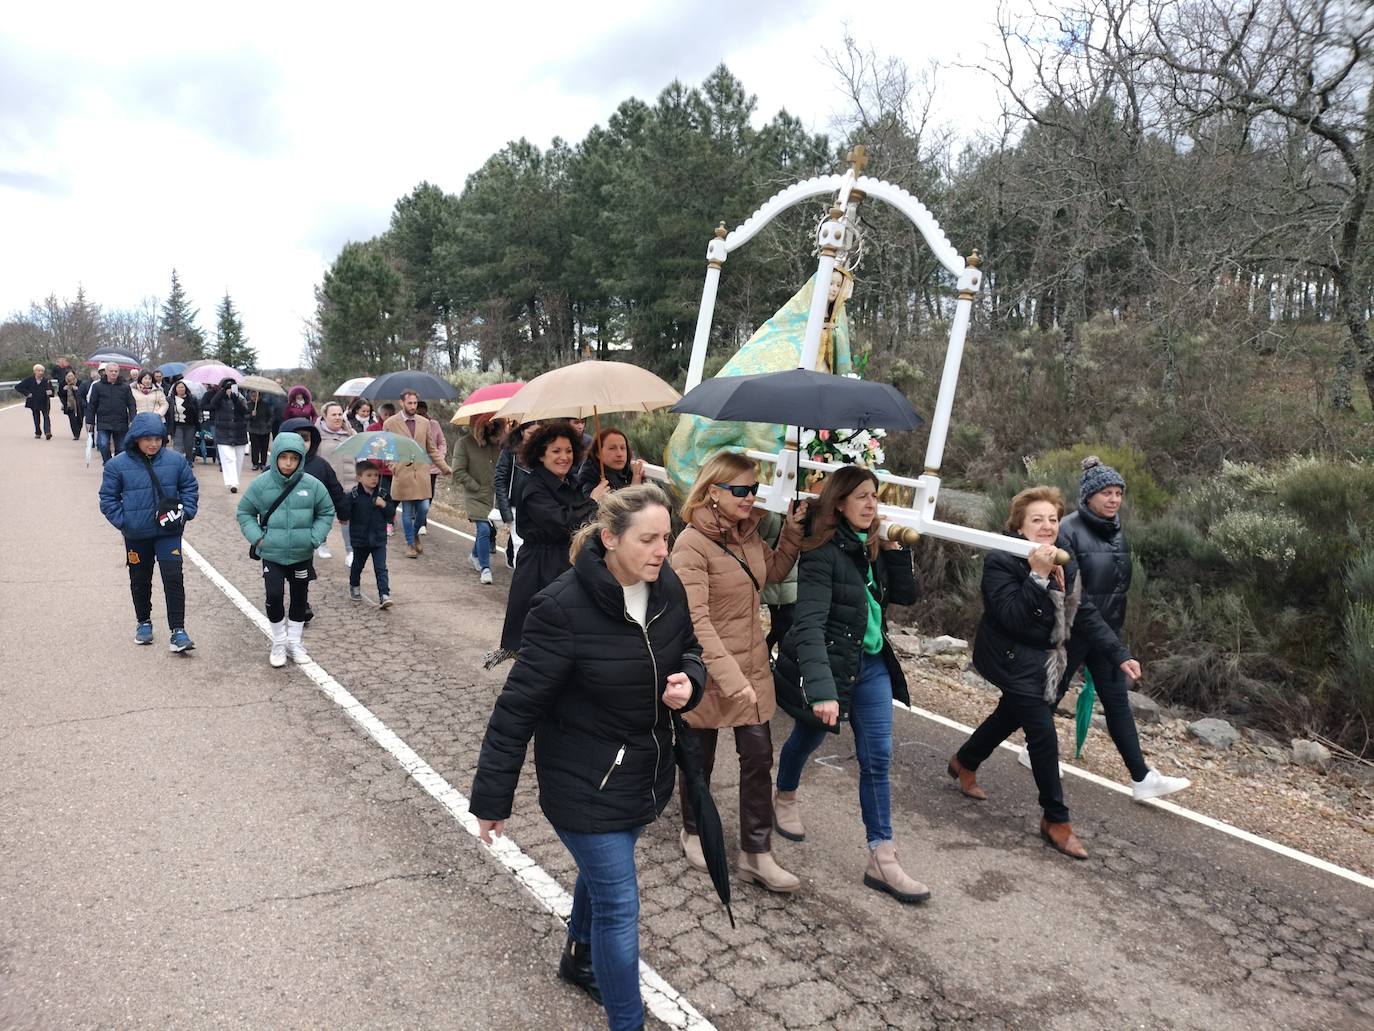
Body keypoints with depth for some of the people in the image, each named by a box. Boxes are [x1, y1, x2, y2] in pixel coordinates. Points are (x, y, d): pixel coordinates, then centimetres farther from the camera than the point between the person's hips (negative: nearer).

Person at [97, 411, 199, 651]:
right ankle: (144, 622, 36)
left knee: (173, 577, -8)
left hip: (168, 532, -1)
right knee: (140, 580, 16)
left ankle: (178, 630, -4)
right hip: (136, 535, 1)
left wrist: (185, 512, -7)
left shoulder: (175, 460, -5)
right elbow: (108, 498, -1)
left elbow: (190, 487, 6)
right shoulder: (118, 465, -7)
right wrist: (123, 522, -10)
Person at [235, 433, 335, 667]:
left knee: (300, 598, 12)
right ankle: (279, 642, 14)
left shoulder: (312, 485, -8)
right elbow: (244, 512, 4)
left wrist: (315, 538, -5)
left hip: (302, 555, 2)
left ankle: (295, 643, 30)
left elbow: (327, 512, 5)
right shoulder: (261, 484, -9)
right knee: (274, 595, -10)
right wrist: (257, 536, -8)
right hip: (271, 554, -1)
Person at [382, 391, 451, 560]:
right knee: (407, 511, 2)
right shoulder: (390, 423, 1)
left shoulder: (424, 422, 10)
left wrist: (444, 467, 9)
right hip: (403, 473, -3)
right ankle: (410, 544, 17)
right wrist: (393, 467, -12)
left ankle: (415, 533, 27)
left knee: (423, 508, -1)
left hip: (421, 472, 3)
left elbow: (431, 449, 15)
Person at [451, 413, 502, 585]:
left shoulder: (498, 442, 5)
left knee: (491, 530, 13)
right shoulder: (464, 442, -7)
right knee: (484, 529, -15)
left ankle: (475, 555, 41)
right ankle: (485, 568, -4)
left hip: (495, 496, 5)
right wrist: (478, 487, -11)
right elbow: (458, 472, -8)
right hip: (476, 497, -5)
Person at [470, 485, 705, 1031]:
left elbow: (689, 649, 10)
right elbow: (518, 708, -21)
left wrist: (688, 681, -15)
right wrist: (491, 799, -15)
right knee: (619, 903, 1)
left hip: (647, 775, 7)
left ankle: (579, 957, 56)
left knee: (601, 869, 28)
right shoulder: (564, 607, -27)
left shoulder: (669, 588, -9)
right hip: (584, 783, -6)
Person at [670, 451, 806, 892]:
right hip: (706, 672, -6)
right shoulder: (692, 545, -21)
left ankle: (756, 853, 19)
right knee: (702, 757, 14)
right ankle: (693, 832, 38)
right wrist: (729, 676, -32)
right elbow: (695, 621, -27)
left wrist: (794, 529, 4)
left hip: (752, 666, 6)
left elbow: (774, 572, 19)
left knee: (758, 757, 7)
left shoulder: (748, 534, 2)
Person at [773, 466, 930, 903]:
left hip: (871, 665, 6)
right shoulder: (823, 553, -22)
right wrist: (821, 689, -41)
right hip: (829, 665, -5)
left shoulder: (873, 548, 2)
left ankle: (882, 859, 8)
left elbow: (906, 596, 6)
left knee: (877, 760, 2)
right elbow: (810, 626, -31)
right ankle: (785, 797, 50)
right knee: (808, 738, 20)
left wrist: (894, 550, -8)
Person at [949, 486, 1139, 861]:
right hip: (1011, 658, -8)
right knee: (1043, 733, -10)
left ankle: (964, 762, 50)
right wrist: (1037, 576, -36)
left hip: (1042, 659, 8)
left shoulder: (1064, 564, 0)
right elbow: (1012, 618, -29)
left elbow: (1086, 615, 0)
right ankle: (1056, 820, 5)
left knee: (1010, 715, 24)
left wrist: (1119, 654, -7)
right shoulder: (1001, 561, -21)